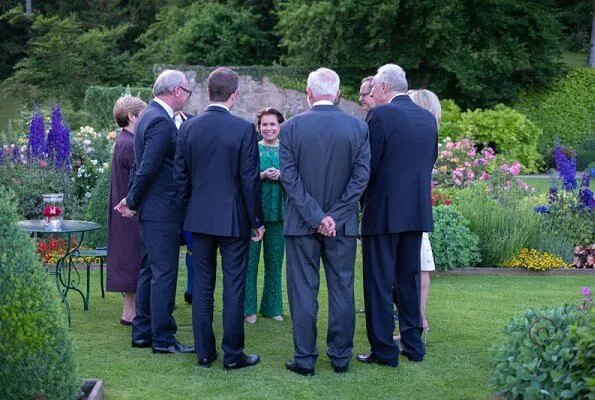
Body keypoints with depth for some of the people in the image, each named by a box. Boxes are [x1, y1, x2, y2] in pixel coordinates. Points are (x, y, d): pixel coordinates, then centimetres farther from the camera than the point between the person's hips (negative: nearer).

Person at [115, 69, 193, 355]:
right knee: (164, 272, -5)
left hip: (151, 210, 10)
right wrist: (134, 201, -10)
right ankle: (162, 338, 1)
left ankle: (142, 332, 22)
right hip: (163, 211, -10)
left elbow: (143, 165, 16)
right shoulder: (161, 121, -18)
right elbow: (147, 167, -21)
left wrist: (132, 198, 14)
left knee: (150, 271, 15)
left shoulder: (150, 115, 15)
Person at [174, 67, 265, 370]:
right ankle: (232, 354, 9)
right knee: (234, 287, 3)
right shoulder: (244, 129, -11)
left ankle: (204, 352, 16)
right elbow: (250, 180, -10)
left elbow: (181, 177, 5)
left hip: (199, 218, 4)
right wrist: (257, 220, -1)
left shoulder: (188, 128, 1)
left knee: (202, 286, 11)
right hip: (234, 219, -4)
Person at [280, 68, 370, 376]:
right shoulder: (358, 127, -2)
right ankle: (341, 357, 17)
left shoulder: (291, 127, -6)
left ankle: (304, 359, 10)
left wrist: (316, 217, -10)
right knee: (342, 290, 10)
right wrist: (333, 216, -7)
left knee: (303, 291, 5)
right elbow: (361, 176, -6)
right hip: (344, 223, 1)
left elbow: (289, 177, -10)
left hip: (301, 223, -1)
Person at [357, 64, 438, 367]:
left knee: (379, 283, 2)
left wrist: (361, 199, 2)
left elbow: (368, 165, -13)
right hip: (418, 212, 7)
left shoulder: (380, 115, -12)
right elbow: (430, 161, 14)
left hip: (383, 212, -7)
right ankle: (413, 345, 22)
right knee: (410, 279, 16)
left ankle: (384, 350, 4)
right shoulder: (428, 117, 8)